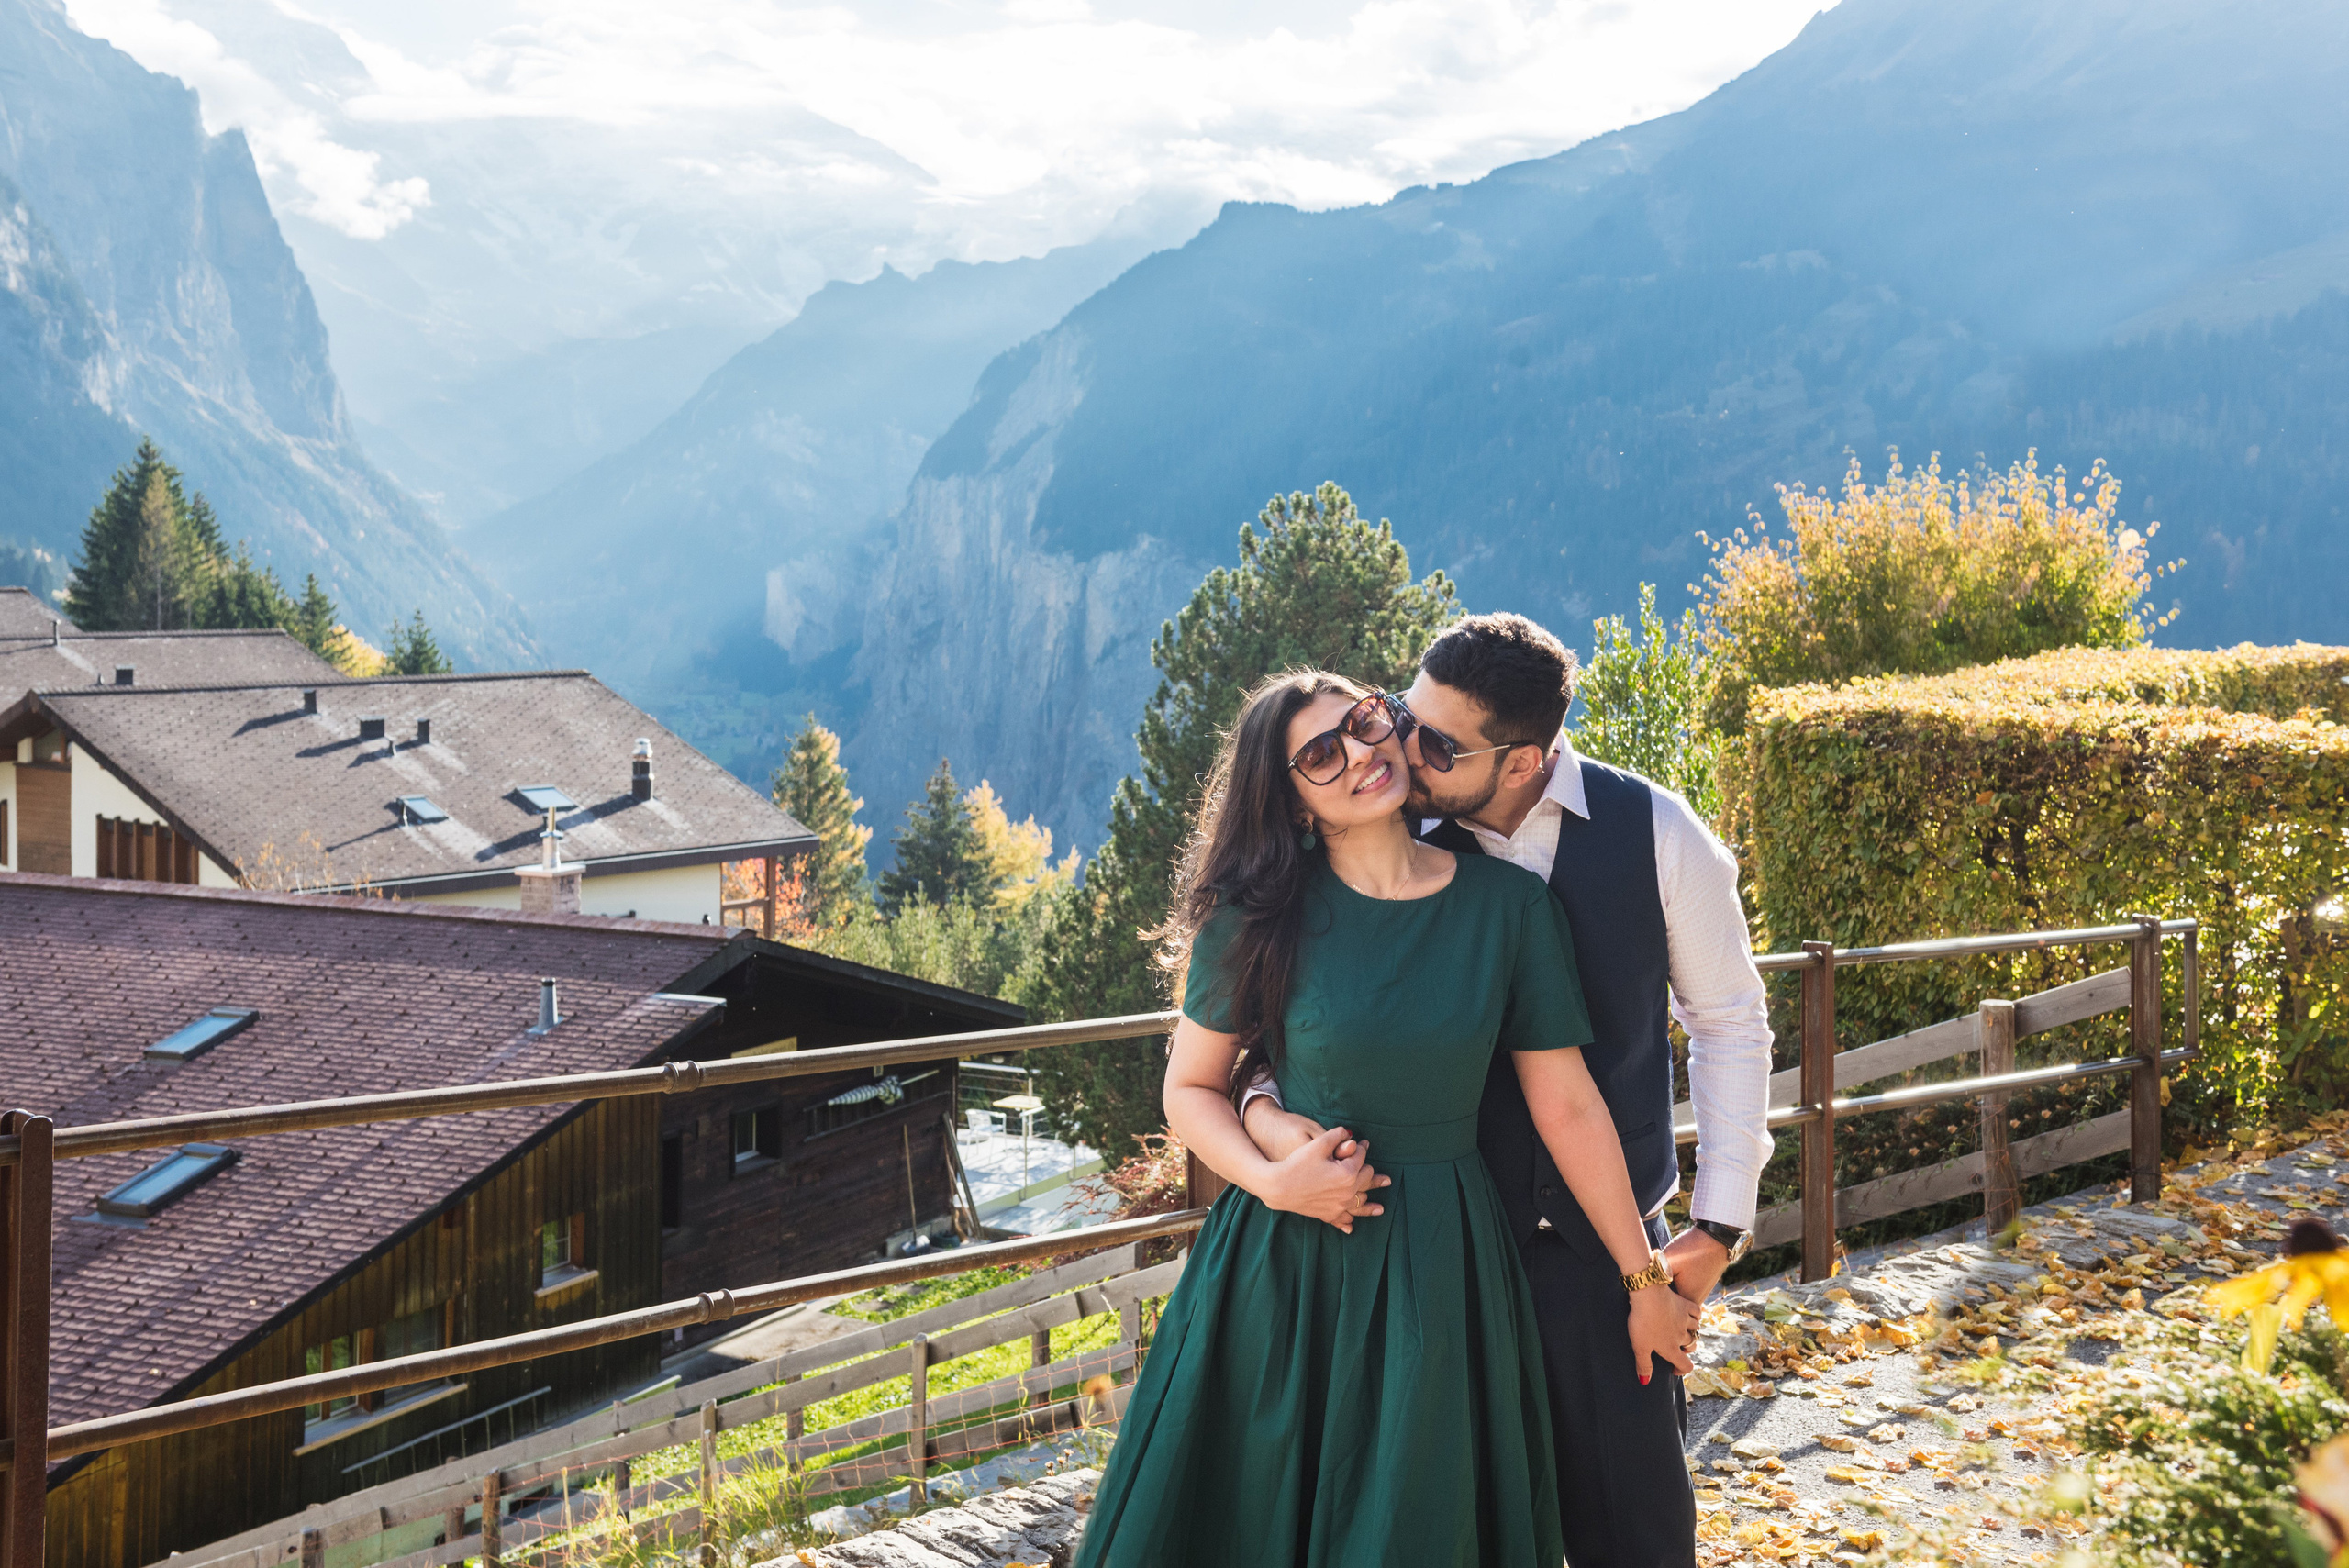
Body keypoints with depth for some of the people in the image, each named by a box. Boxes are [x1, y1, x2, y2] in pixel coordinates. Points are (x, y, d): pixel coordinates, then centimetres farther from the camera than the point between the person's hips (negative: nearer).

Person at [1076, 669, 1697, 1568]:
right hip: (1282, 1265, 0)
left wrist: (1644, 1280, 4)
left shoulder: (1508, 905, -4)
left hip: (1439, 1267, 1)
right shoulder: (1258, 917, -7)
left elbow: (1567, 1106, 0)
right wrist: (1270, 1180, -17)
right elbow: (1191, 1090, 1)